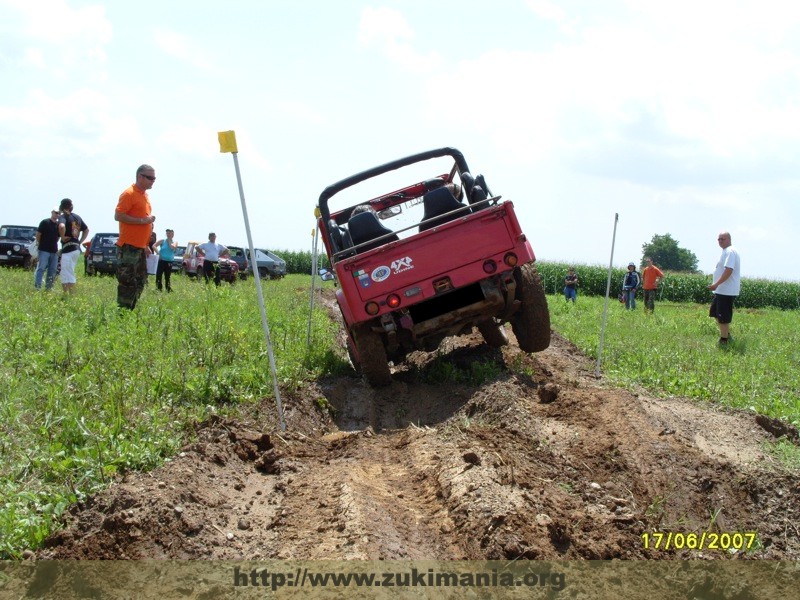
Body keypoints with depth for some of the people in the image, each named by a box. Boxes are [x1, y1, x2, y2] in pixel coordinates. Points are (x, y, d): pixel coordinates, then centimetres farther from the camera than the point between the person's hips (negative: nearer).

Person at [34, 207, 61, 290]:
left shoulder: (59, 224, 10)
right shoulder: (45, 222, -7)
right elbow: (38, 234, -4)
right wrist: (40, 243, 4)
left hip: (54, 251, 6)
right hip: (44, 250, -6)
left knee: (53, 270, 8)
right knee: (41, 268, -9)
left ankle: (48, 287, 15)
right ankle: (37, 286, -9)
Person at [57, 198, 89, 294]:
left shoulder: (63, 217, -9)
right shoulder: (77, 217, 14)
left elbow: (62, 226, -32)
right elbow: (86, 230, 24)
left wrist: (62, 237, -16)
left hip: (68, 249, -8)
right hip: (77, 249, 8)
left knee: (68, 276, -7)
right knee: (65, 275, 17)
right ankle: (66, 294, 19)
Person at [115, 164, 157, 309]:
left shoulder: (144, 195, 18)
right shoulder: (129, 194, -10)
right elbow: (118, 216, -17)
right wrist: (142, 220, -20)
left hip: (140, 247, 9)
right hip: (129, 247, -9)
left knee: (140, 281, 10)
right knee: (127, 281, -8)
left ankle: (130, 310, 16)